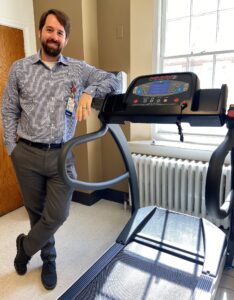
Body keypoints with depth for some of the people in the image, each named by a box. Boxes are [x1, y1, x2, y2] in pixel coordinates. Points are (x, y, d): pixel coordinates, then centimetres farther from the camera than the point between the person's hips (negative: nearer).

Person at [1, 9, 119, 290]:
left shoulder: (78, 69, 5)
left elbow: (114, 79, 3)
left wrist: (89, 91, -16)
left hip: (62, 155, 0)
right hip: (27, 154, 1)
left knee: (57, 215, 3)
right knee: (36, 212, 14)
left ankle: (25, 246, 35)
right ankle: (48, 260, 40)